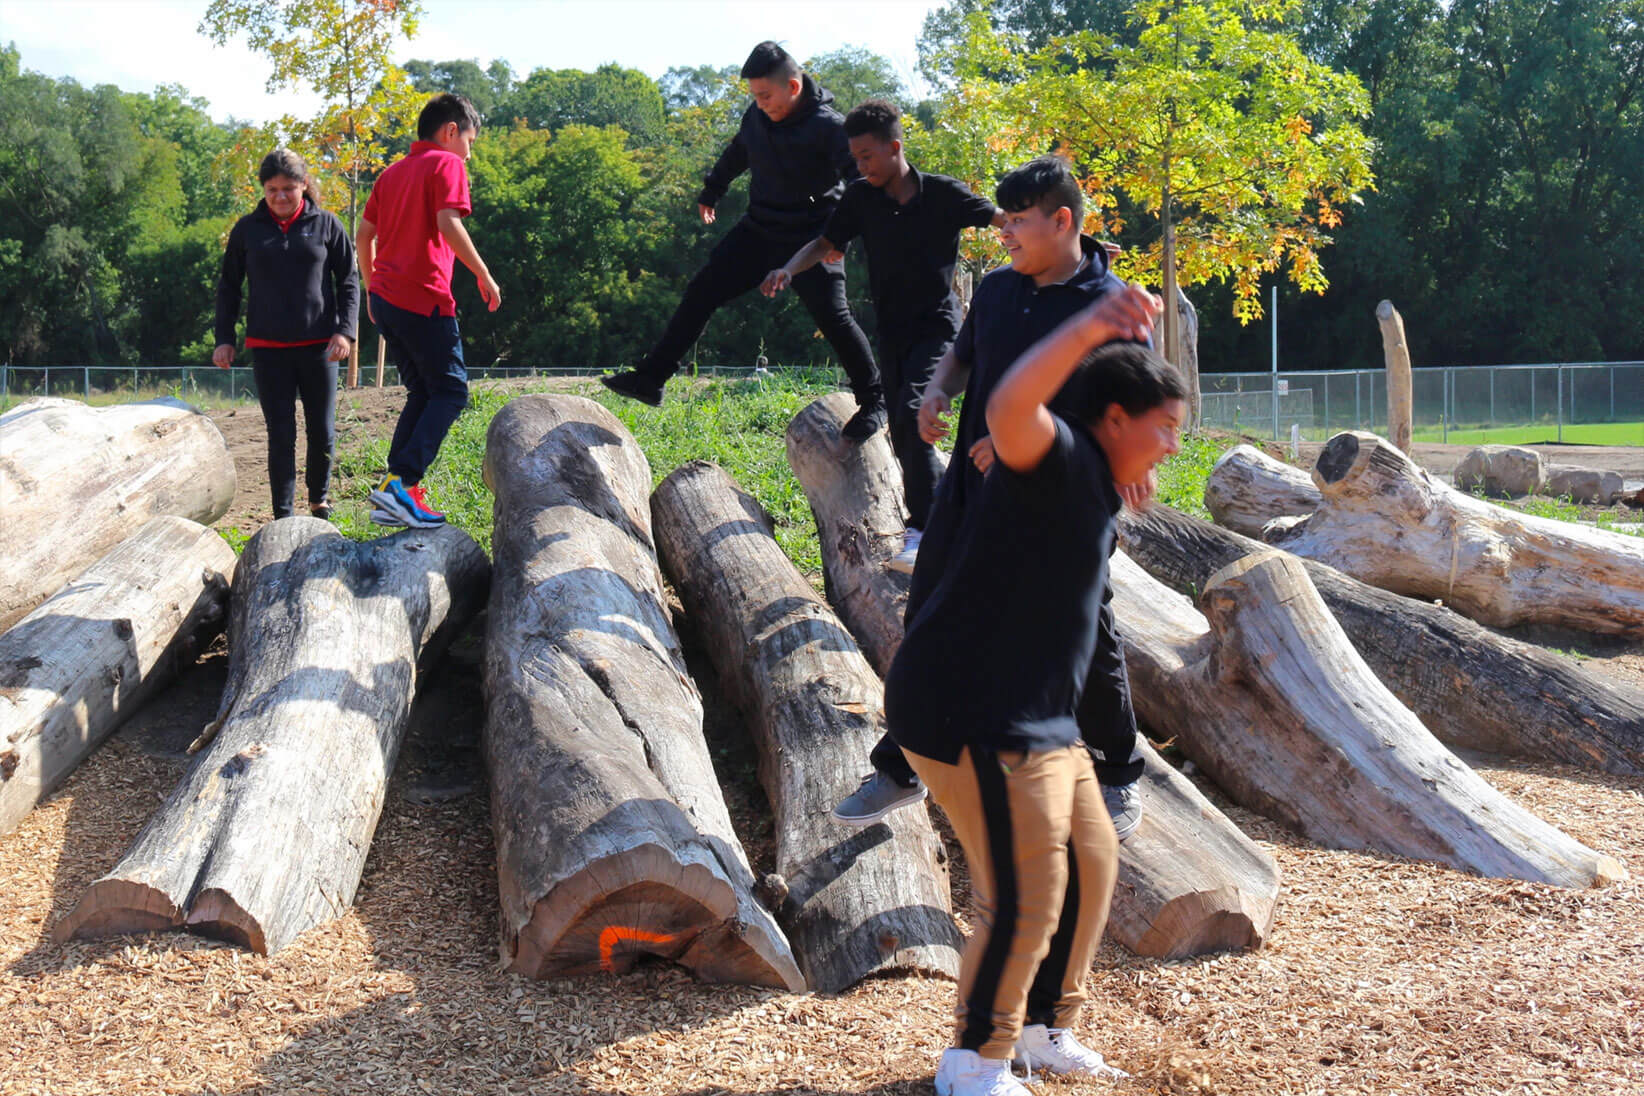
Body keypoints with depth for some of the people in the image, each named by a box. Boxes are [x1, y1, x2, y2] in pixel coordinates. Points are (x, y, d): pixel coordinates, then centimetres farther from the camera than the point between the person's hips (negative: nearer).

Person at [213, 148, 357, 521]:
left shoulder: (326, 224, 3)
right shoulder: (247, 229, 5)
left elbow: (348, 281, 7)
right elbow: (228, 287, 13)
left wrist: (344, 330, -5)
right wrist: (224, 339, 5)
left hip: (318, 345, 0)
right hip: (268, 348, 0)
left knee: (322, 433, 4)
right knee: (281, 435, -1)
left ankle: (319, 499, 28)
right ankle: (283, 516, 3)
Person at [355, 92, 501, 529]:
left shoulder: (393, 171, 21)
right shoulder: (446, 165, -3)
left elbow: (365, 234, 20)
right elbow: (448, 224, -17)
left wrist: (372, 289, 26)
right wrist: (484, 276, -11)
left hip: (385, 297, 8)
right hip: (424, 297, -8)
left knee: (422, 392, 15)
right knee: (451, 391, -2)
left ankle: (394, 498, 7)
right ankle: (403, 482, -17)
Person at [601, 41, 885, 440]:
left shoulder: (828, 127, -19)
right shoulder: (756, 116, 1)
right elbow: (737, 154, 21)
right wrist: (711, 192, 35)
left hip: (812, 238, -6)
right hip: (760, 228, 6)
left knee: (833, 316, -13)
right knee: (701, 292, 3)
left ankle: (872, 400, 7)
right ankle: (650, 378, 10)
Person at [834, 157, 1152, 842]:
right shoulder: (996, 289, 8)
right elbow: (962, 355, 24)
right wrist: (937, 392, 1)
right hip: (970, 488, 6)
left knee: (1085, 644, 6)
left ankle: (1118, 781, 27)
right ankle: (900, 770, 24)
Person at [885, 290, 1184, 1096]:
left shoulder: (1092, 486, 17)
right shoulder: (1058, 456, -15)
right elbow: (1010, 410, -40)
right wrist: (1090, 326, -51)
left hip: (1035, 716, 11)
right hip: (967, 711, -11)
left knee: (1090, 862, 17)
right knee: (1025, 896, -8)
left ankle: (1042, 1030, 34)